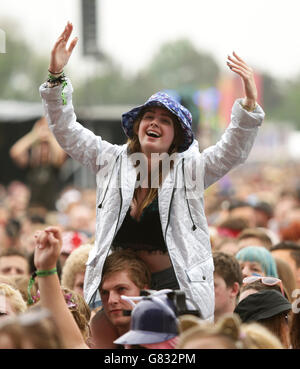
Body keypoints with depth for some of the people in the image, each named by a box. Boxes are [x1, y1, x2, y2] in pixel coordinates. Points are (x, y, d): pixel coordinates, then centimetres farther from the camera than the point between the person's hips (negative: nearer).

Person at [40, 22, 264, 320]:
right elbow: (66, 130, 5)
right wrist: (56, 78, -8)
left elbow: (233, 150, -12)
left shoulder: (188, 169, 1)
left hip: (175, 284, -2)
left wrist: (250, 102, -28)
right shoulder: (112, 161, 8)